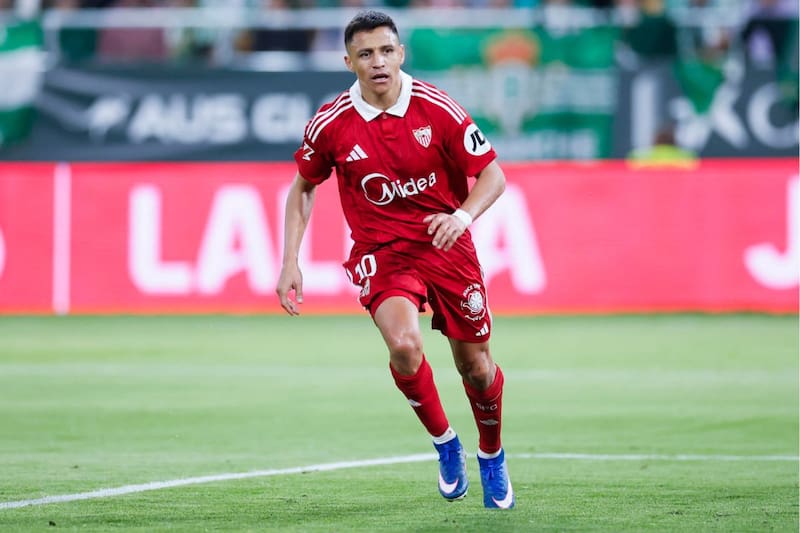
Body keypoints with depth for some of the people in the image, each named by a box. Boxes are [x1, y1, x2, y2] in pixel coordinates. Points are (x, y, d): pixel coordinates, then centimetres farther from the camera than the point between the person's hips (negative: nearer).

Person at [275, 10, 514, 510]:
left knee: (474, 364, 6)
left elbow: (492, 174, -6)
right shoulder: (331, 124, -9)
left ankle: (492, 457, 36)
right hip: (381, 253, -1)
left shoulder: (438, 109, -13)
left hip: (445, 244, 1)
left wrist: (463, 215, -26)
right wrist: (290, 263, 0)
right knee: (404, 343, -27)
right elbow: (303, 188, 8)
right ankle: (444, 441, 0)